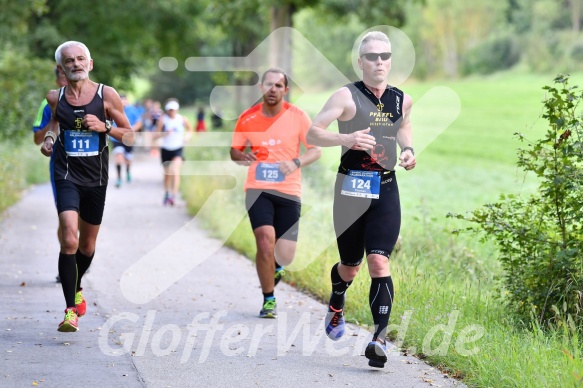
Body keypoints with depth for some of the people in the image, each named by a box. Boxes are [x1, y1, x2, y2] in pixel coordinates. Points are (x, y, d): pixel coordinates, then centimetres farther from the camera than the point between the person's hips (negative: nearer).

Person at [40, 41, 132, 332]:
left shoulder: (107, 95, -4)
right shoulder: (55, 97, 0)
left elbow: (129, 135, 2)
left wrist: (105, 127, -15)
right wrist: (50, 137, 4)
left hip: (96, 178, 1)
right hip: (67, 176, -1)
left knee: (88, 244, 15)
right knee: (69, 240, -19)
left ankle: (77, 289, 44)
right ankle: (71, 310, -15)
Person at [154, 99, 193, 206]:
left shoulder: (182, 119, -3)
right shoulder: (162, 120, -7)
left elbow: (190, 130, 15)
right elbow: (156, 135, -9)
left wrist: (188, 136, -5)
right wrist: (165, 133, -27)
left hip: (178, 149, -1)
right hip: (166, 149, 1)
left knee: (175, 171, -21)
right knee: (167, 174, 12)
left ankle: (174, 195, -26)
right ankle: (167, 194, 36)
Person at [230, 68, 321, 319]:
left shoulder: (298, 117, -2)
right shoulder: (247, 118, 1)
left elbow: (315, 150, 2)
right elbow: (234, 150, 11)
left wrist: (295, 162, -18)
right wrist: (241, 157, -13)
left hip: (289, 192, 0)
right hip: (258, 189, 0)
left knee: (285, 256, -1)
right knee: (265, 240, -20)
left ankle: (275, 266, 39)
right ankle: (269, 300, -2)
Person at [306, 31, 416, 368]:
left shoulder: (402, 100, 8)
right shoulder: (347, 97, -6)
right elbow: (312, 133, -13)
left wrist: (408, 150, 9)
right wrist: (345, 138, -31)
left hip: (386, 189, 2)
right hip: (351, 188, -2)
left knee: (379, 262, -14)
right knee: (350, 265, 11)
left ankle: (380, 337, -19)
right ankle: (336, 303, 46)